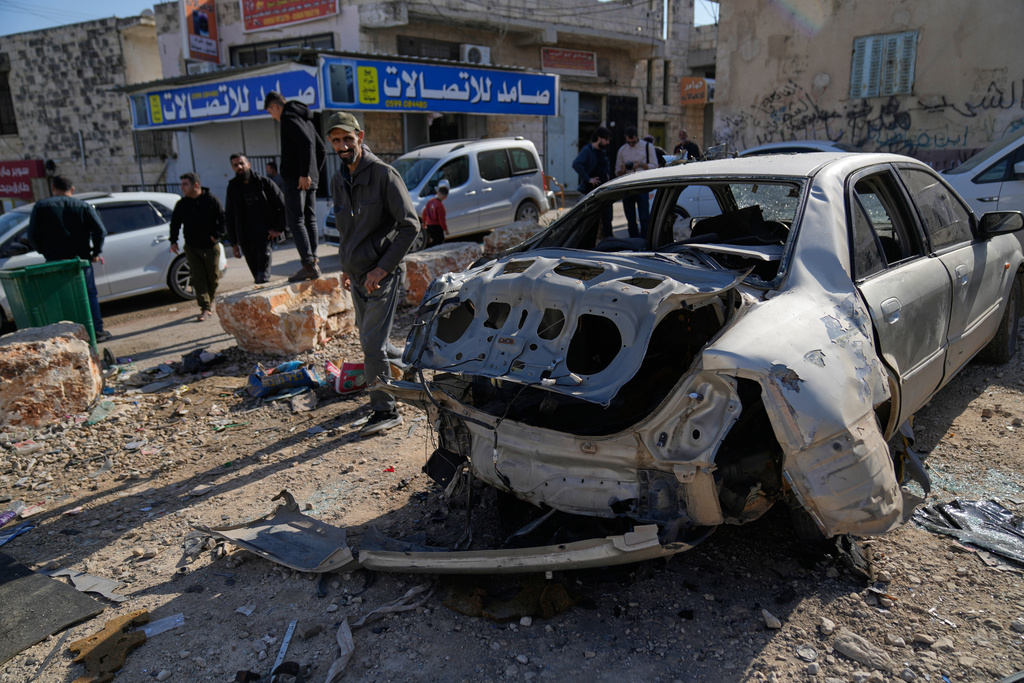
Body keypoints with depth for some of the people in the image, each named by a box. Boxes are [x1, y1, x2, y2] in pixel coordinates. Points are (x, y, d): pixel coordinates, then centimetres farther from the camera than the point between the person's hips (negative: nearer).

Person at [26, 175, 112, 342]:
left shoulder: (41, 206, 4)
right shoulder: (84, 206, 3)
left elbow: (33, 236, -1)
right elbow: (100, 231, -8)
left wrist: (46, 253, 12)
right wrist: (96, 253, 2)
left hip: (55, 261, 0)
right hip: (81, 259, 0)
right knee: (89, 295, 9)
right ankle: (97, 330, 7)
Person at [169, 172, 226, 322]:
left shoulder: (211, 200, -6)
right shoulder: (182, 204, 3)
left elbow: (223, 218, -2)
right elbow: (175, 223, 12)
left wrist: (218, 235, -10)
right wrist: (173, 241, 3)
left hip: (210, 246, -2)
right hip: (192, 247, 2)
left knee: (213, 276, 8)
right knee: (198, 278, -6)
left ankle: (210, 300, 33)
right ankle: (205, 308, -5)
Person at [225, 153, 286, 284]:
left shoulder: (264, 183, 3)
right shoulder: (233, 188, 11)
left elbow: (283, 205, 5)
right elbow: (229, 218, 16)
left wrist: (278, 229, -3)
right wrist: (234, 243, 11)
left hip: (265, 237, -3)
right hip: (246, 241, 3)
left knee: (263, 278, -17)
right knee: (257, 278, 3)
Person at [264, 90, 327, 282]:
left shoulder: (288, 117, -7)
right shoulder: (306, 120, 22)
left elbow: (306, 143, -22)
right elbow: (321, 150, 25)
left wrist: (304, 174, -22)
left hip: (297, 178, -9)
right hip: (310, 179, 9)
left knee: (295, 220, -9)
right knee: (309, 220, 10)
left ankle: (308, 265, -15)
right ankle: (313, 261, 11)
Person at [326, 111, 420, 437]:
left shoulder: (383, 174, -12)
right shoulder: (337, 181, 11)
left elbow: (410, 226, -15)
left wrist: (383, 267, -19)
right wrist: (345, 265, 20)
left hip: (382, 275, -8)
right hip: (356, 275, 8)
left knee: (372, 343, -10)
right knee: (371, 339, 16)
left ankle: (385, 411, 2)